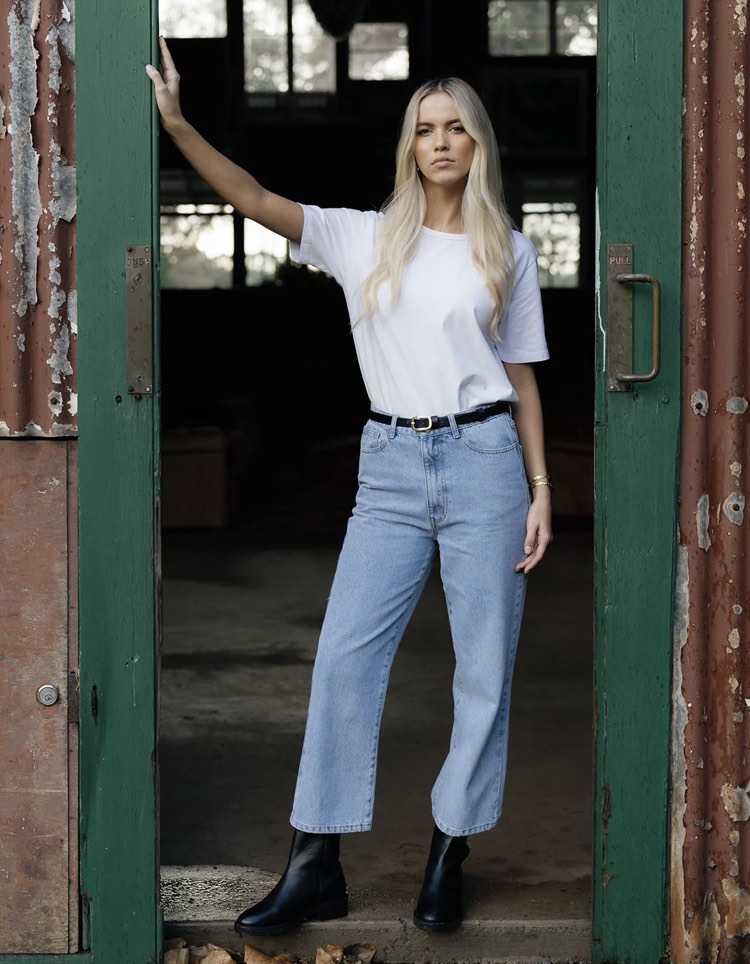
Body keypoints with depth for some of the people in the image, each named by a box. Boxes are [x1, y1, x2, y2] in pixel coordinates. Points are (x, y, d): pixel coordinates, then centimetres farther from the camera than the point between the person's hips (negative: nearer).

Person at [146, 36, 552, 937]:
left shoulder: (508, 253, 8)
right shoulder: (365, 239, 8)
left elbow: (522, 380, 10)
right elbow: (255, 200, -2)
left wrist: (541, 491, 4)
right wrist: (176, 125, -15)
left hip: (484, 461, 0)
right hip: (391, 467, 1)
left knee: (484, 669, 1)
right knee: (344, 658, -4)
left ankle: (448, 859, 13)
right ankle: (315, 866, 3)